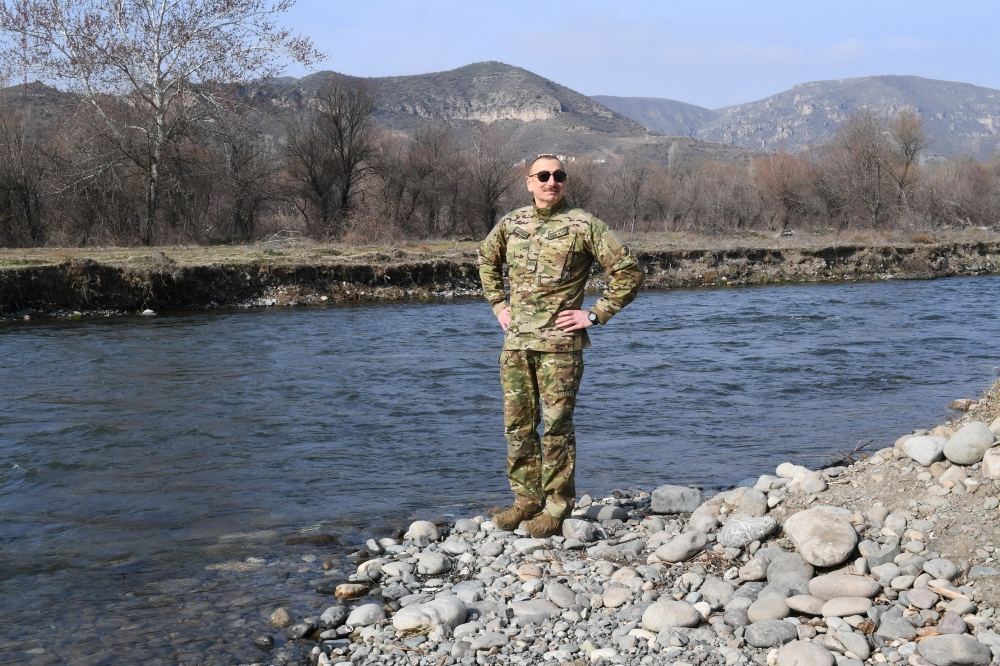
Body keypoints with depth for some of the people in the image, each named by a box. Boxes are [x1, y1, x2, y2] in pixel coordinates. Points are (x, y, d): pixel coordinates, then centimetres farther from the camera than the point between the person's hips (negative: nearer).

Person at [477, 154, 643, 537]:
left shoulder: (583, 226, -5)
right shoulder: (511, 224, 9)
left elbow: (628, 271, -6)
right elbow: (487, 260, 29)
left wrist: (596, 315, -8)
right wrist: (497, 305, 18)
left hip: (559, 343, -5)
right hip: (516, 342, 5)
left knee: (556, 426, -2)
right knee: (517, 424, 8)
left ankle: (557, 507, 7)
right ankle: (527, 499, 20)